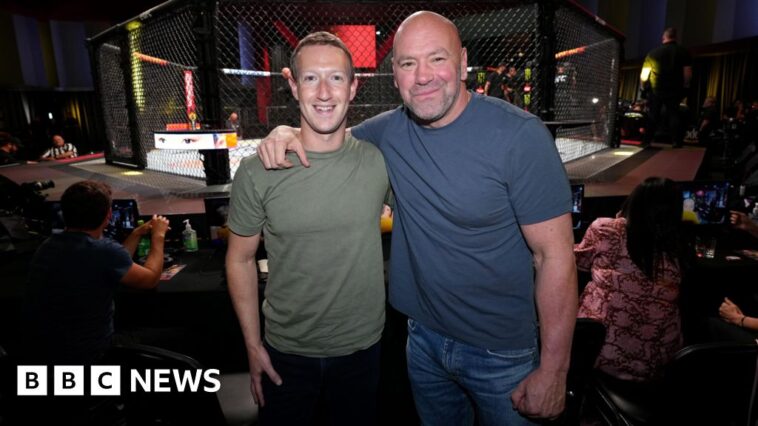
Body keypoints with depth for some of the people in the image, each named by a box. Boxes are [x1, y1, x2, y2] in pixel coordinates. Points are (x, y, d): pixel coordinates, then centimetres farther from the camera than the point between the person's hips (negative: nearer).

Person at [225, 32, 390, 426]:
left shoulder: (379, 159, -12)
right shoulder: (258, 171, -14)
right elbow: (240, 259, -4)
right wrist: (253, 345, -2)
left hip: (362, 347, 1)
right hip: (285, 351, -1)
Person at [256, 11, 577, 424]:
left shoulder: (519, 135, -20)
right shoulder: (389, 129, -5)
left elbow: (555, 255, -18)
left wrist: (553, 372, -16)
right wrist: (288, 133, -10)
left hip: (501, 353, -4)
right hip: (423, 336, 5)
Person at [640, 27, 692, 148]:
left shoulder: (653, 52, 1)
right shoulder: (683, 52, 1)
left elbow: (644, 75, -1)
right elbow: (688, 74, -6)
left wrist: (644, 87, 12)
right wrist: (684, 86, 7)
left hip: (655, 90, 0)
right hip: (674, 90, 0)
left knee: (653, 115, 9)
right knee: (673, 114, 9)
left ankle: (647, 140, 6)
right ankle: (676, 141, 1)